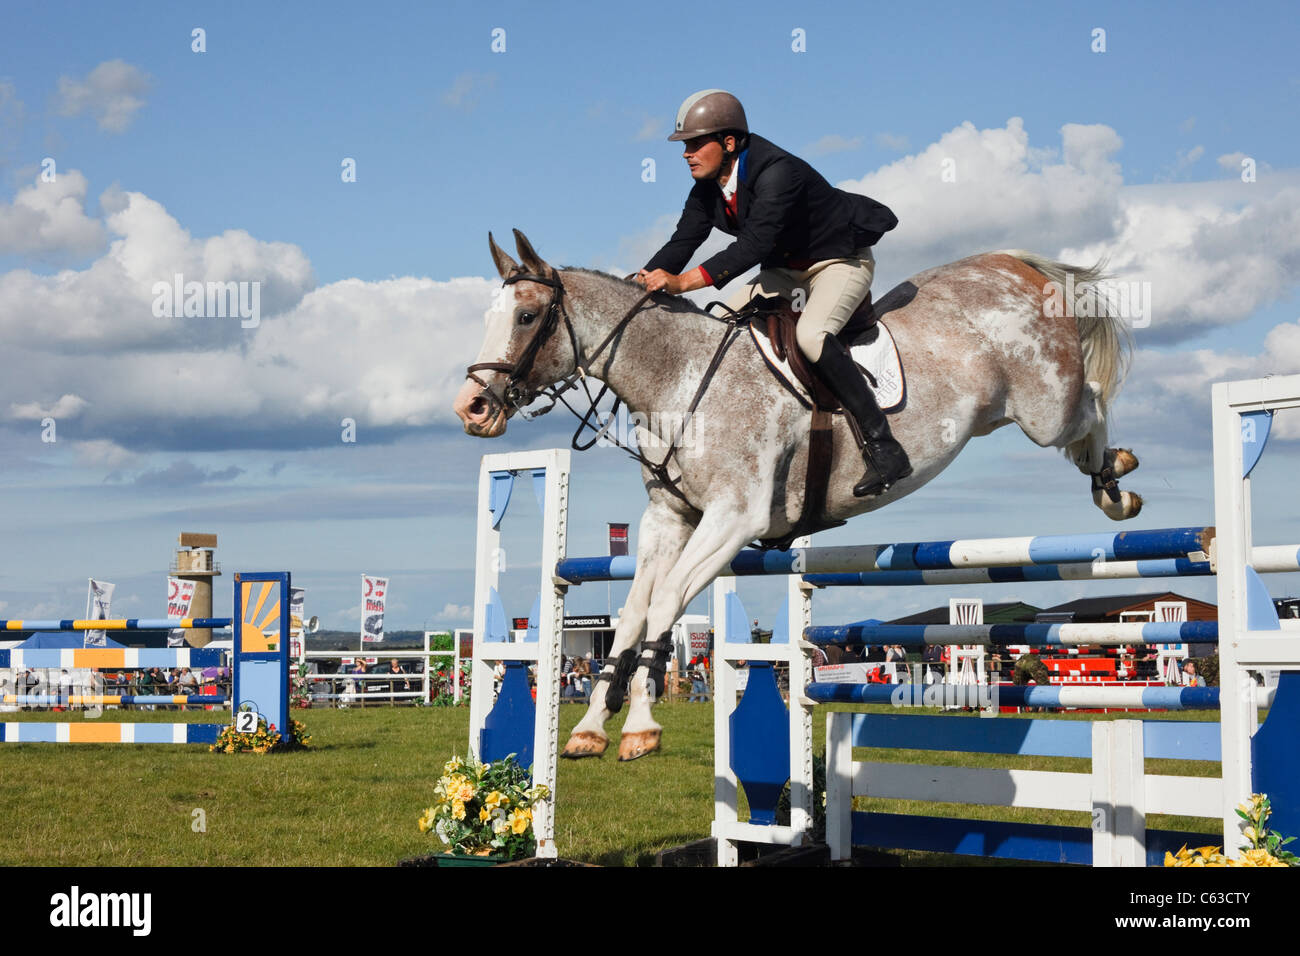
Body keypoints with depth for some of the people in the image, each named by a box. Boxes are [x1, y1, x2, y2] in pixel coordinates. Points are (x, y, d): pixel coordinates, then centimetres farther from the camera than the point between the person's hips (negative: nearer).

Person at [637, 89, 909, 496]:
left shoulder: (776, 173, -32)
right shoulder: (707, 185, -6)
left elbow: (754, 244, -42)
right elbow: (683, 241, -4)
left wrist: (682, 282, -49)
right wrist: (643, 279, -23)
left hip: (841, 260, -9)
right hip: (786, 270, 9)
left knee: (810, 334, -34)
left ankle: (883, 448, -29)